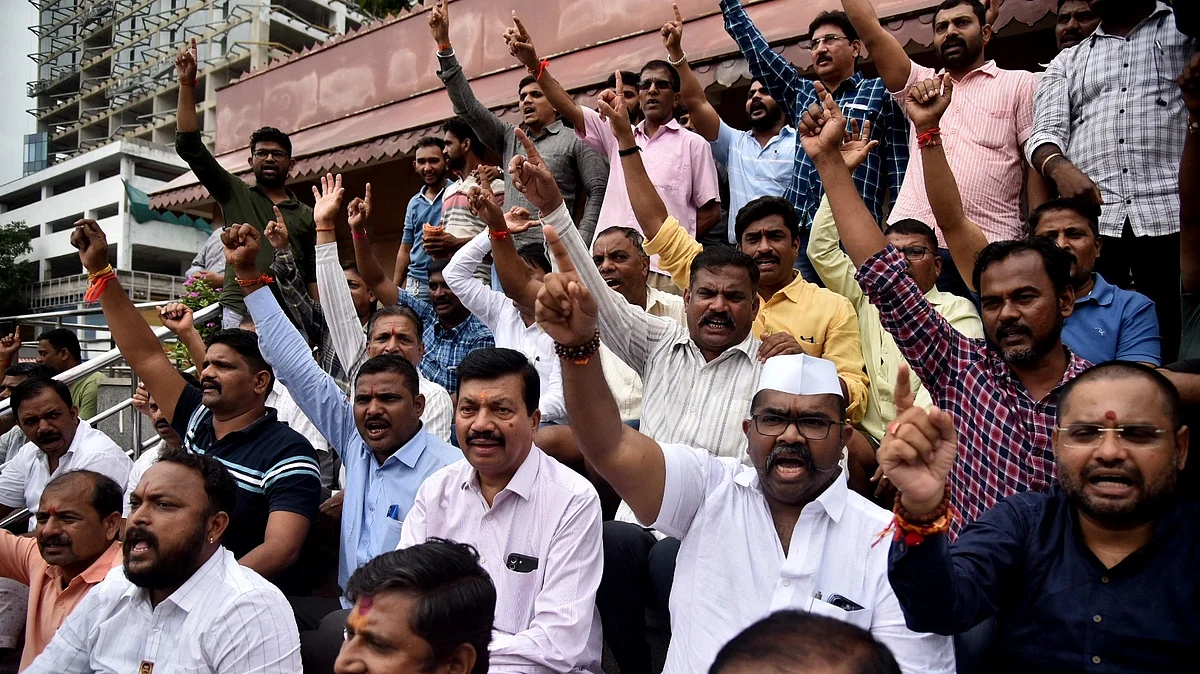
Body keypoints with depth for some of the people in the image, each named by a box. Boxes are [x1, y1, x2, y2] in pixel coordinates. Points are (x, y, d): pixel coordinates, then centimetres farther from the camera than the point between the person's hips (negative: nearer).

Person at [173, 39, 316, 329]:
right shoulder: (234, 194, 14)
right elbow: (189, 147, 5)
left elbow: (313, 276, 15)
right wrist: (187, 84, -1)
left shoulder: (305, 215, 17)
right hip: (240, 312, -1)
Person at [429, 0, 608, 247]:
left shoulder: (575, 140, 6)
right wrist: (444, 44, 8)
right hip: (506, 249, 5)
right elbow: (468, 107, 13)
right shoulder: (509, 137, 19)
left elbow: (599, 190, 0)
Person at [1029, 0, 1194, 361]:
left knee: (1176, 346, -5)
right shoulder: (1066, 63, 24)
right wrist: (1058, 166, -10)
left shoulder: (1184, 29, 17)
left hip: (1174, 218, -2)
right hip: (1088, 222, 2)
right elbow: (1045, 132, 11)